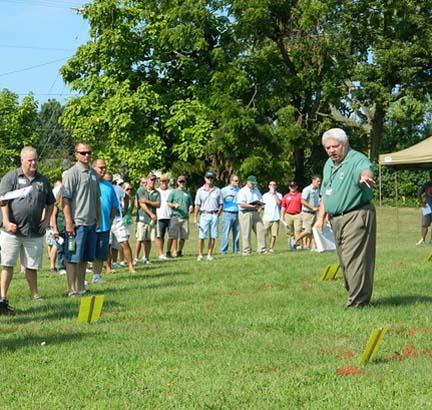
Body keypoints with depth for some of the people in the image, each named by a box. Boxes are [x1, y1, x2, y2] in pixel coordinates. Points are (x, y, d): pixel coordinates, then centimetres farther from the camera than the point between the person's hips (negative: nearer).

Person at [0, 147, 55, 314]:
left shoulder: (42, 180, 13)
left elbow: (50, 203, 22)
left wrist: (47, 220, 8)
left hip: (35, 232, 3)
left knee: (32, 266, 11)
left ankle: (34, 296, 23)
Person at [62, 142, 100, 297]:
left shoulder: (94, 174, 14)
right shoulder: (71, 173, -9)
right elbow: (65, 199, -13)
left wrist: (98, 219, 15)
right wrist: (69, 222, -18)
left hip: (91, 223, 7)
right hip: (77, 223, -7)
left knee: (85, 258, 12)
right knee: (73, 258, -3)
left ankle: (81, 288, 20)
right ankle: (72, 290, 1)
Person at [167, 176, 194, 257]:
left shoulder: (188, 193, 18)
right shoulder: (173, 192, 7)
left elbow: (191, 204, 23)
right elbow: (168, 203, 4)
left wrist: (190, 208, 1)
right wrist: (174, 205, -14)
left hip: (185, 217, 4)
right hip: (176, 216, -4)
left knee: (184, 236, 3)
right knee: (174, 236, -9)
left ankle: (180, 251, 14)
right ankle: (174, 251, -9)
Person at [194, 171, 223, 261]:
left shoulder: (217, 190, 10)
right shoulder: (200, 191, 8)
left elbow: (221, 204, 10)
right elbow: (197, 205, 5)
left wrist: (217, 215, -1)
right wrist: (195, 218, -1)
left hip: (214, 215, 1)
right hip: (204, 214, -1)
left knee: (213, 236, 0)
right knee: (202, 236, -6)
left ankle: (209, 255, 6)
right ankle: (200, 255, 0)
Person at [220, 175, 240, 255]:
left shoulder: (239, 190, 16)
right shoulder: (224, 190, 3)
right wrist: (227, 195, -23)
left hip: (237, 214, 4)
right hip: (227, 214, -4)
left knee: (237, 232, 4)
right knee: (226, 233, -7)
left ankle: (236, 250, 11)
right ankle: (223, 250, -4)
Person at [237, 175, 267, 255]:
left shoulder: (256, 190, 19)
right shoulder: (242, 191, -5)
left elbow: (261, 200, 20)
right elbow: (241, 204, -15)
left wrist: (259, 205, -4)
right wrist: (253, 206, -19)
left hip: (255, 212, 7)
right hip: (245, 213, -7)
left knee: (261, 230, -1)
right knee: (246, 233, -6)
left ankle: (262, 249, 3)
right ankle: (246, 251, 0)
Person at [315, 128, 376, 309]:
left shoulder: (357, 159, -12)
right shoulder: (328, 165, 16)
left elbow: (365, 170, -36)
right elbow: (324, 194, 22)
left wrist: (365, 177, -60)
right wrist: (321, 217, 14)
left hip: (356, 216, -9)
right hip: (336, 219, 9)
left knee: (354, 260, -11)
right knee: (344, 261, 13)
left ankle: (357, 303, -8)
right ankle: (356, 297, 24)